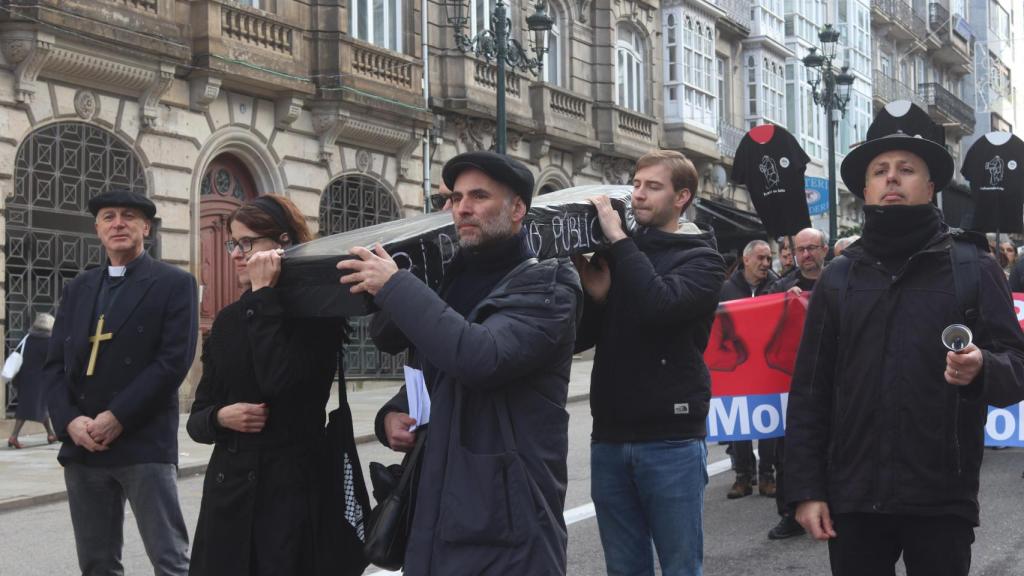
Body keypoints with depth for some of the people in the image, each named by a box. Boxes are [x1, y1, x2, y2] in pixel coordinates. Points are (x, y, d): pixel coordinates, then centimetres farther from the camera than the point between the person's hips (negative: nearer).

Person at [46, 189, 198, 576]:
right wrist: (70, 420, -8)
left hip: (145, 443, -5)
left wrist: (118, 418, -16)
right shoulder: (78, 289, 16)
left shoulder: (174, 283, 1)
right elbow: (56, 364, 11)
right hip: (81, 444, 5)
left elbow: (174, 360, -10)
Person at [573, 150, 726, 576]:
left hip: (671, 440, -4)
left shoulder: (701, 259, 0)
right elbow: (579, 339, 10)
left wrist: (618, 237, -14)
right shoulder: (614, 253, 12)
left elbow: (660, 304, -22)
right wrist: (594, 294, -8)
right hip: (609, 439, 4)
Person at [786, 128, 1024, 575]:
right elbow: (810, 391, 8)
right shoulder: (837, 278, 10)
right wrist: (805, 488, 1)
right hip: (853, 496, 2)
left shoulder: (973, 269, 4)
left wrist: (982, 369, -24)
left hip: (943, 499, -2)